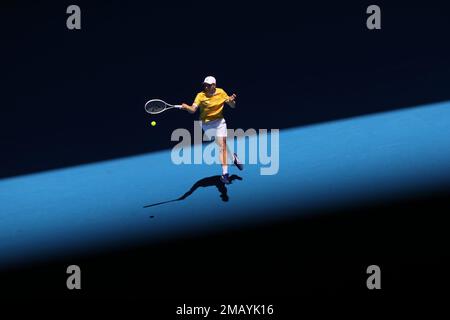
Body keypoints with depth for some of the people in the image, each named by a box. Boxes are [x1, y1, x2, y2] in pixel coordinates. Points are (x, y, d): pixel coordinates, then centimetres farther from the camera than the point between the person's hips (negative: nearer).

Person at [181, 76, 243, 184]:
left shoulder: (221, 93, -7)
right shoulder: (201, 96, -14)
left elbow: (232, 106, 0)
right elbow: (193, 109, -26)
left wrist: (232, 101, -23)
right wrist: (186, 107, -48)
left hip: (219, 122, 1)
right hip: (207, 124, -1)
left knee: (222, 145, -9)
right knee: (223, 145, -1)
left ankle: (225, 173, 2)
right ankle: (233, 157, 25)